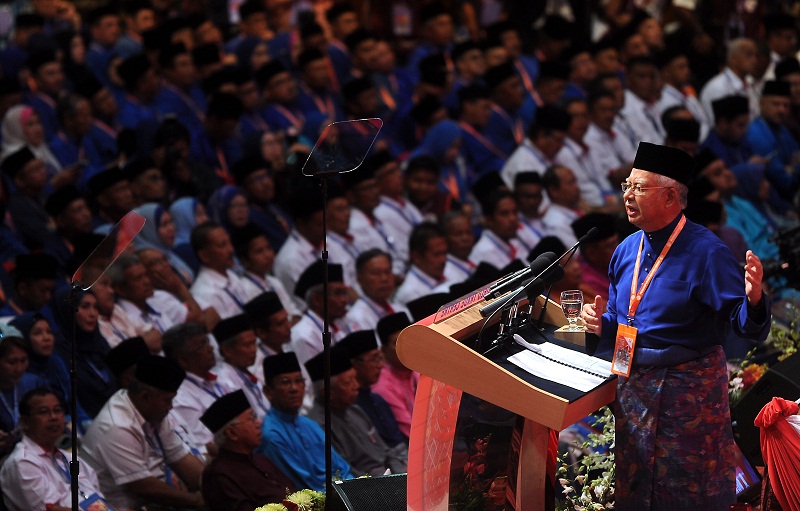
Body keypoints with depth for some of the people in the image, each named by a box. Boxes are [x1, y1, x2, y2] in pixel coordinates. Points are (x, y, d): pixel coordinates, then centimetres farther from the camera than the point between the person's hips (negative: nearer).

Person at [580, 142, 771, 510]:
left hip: (688, 392, -7)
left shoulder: (705, 252, -17)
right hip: (634, 385, 7)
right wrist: (600, 323, -5)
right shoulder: (626, 251, 5)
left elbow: (747, 326, -21)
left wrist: (753, 299, -42)